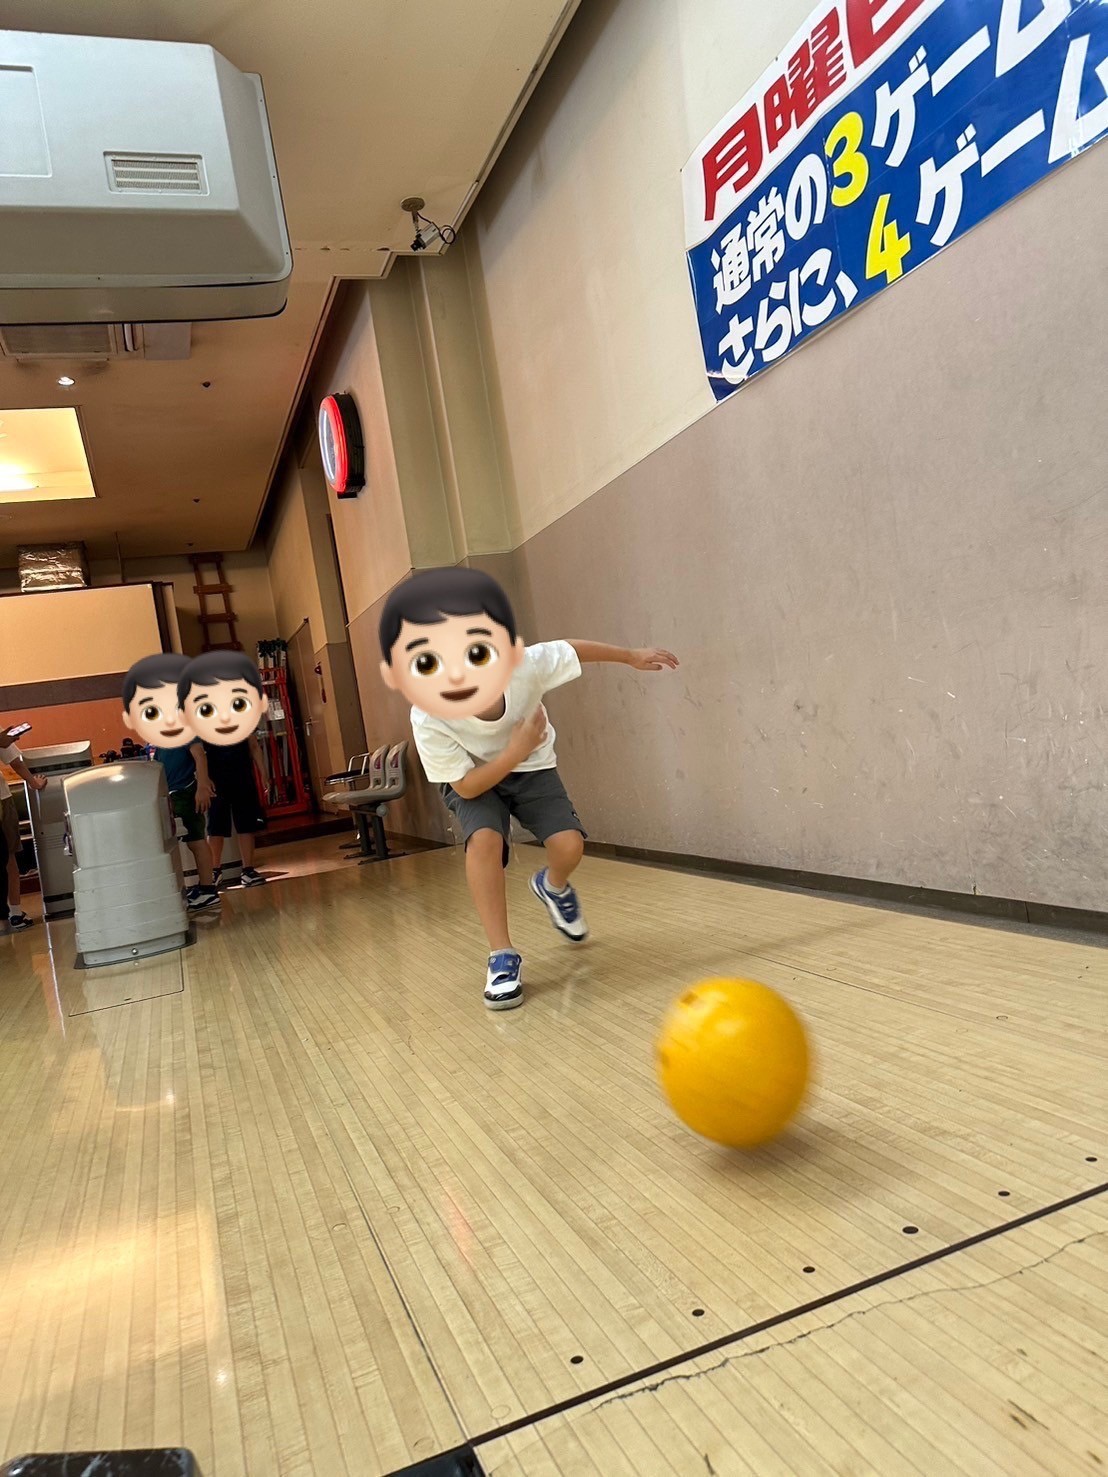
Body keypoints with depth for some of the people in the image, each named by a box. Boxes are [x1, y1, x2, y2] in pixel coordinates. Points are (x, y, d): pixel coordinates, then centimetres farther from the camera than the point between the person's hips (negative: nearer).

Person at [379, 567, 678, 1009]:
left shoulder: (529, 664, -36)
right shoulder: (428, 721, -35)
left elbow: (575, 648, -14)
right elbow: (466, 787, -24)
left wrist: (633, 657, 1)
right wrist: (515, 751, -36)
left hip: (530, 767, 2)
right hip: (472, 779, -1)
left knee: (569, 846, -15)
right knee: (484, 839, -29)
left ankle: (552, 887, 24)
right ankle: (502, 957, -14)